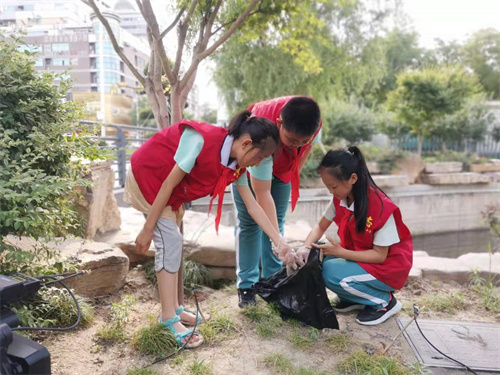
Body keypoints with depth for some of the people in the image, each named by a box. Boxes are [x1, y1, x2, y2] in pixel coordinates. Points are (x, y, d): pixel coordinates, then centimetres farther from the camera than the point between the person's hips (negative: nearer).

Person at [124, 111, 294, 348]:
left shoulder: (236, 167, -10)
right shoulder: (202, 141, -33)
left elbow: (253, 206, -5)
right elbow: (168, 184, -27)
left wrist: (279, 242, -6)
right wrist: (147, 229, -21)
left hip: (173, 189, 8)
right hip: (147, 176, -8)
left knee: (172, 242, 7)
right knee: (170, 241, -14)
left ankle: (172, 309, 17)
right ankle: (169, 320, -7)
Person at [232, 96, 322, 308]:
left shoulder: (312, 121, -30)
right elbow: (262, 194, -42)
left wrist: (294, 175, -1)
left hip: (282, 164, 4)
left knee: (276, 220, 0)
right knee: (249, 222, -7)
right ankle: (246, 287, 2)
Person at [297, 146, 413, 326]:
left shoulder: (381, 207, -28)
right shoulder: (341, 199, -8)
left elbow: (380, 255, -23)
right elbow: (320, 227, 0)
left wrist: (340, 252, -31)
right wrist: (306, 247, -19)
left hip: (387, 267, -7)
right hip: (359, 257, 7)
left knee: (332, 273, -28)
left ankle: (383, 301, -3)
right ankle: (353, 299, 8)